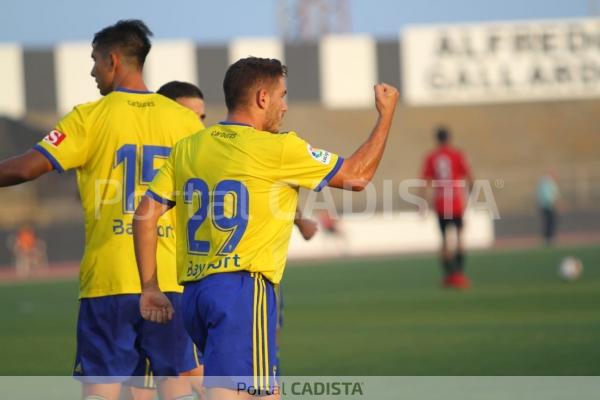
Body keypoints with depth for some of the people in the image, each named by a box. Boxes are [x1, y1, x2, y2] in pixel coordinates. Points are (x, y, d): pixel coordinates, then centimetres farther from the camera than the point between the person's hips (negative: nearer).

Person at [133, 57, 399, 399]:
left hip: (194, 293, 8)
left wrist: (150, 287, 13)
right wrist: (387, 112, 17)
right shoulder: (279, 149, -5)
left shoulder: (187, 149, 11)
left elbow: (145, 215, 8)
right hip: (244, 290, -8)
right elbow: (357, 175, 4)